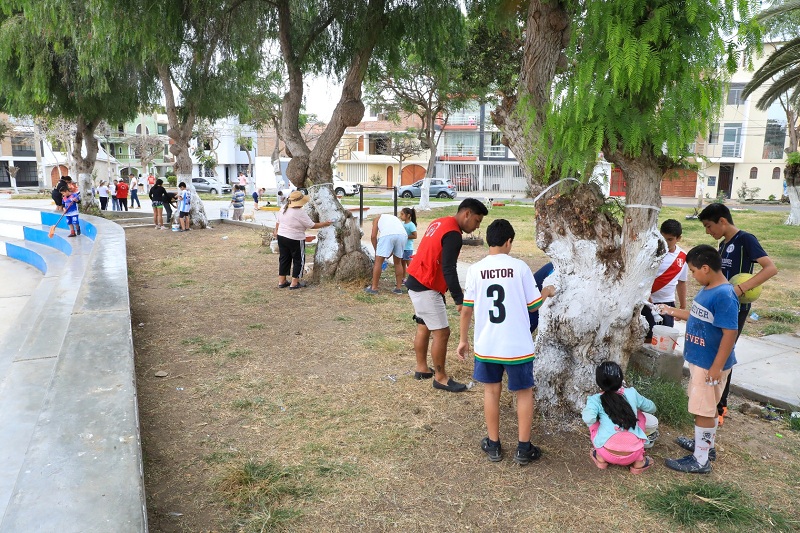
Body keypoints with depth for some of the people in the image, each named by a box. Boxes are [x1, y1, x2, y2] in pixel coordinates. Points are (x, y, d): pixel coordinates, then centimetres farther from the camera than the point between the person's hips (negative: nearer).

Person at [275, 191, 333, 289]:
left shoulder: (283, 209, 3)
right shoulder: (300, 213, -20)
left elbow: (278, 222, 13)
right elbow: (312, 225, -14)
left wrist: (276, 231, 28)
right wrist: (324, 224, -3)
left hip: (281, 237, 8)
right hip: (295, 240, -7)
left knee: (284, 259, 16)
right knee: (298, 260, 6)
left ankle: (281, 281, 21)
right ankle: (294, 283, 9)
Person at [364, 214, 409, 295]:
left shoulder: (377, 218, 31)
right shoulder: (394, 218, 41)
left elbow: (374, 236, 18)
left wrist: (376, 251, 27)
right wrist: (389, 254, 38)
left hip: (387, 234, -4)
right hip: (403, 234, 5)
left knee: (378, 261, 7)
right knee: (398, 262, 21)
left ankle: (374, 288, 10)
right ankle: (399, 288, 23)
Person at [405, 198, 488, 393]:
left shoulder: (439, 222, 11)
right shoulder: (453, 234, -19)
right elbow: (448, 269, -25)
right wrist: (459, 299, -26)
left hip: (416, 282, 10)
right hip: (426, 288, -10)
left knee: (424, 326, 19)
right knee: (442, 332, -3)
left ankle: (422, 368, 31)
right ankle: (440, 378, 7)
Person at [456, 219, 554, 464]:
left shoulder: (475, 270, -5)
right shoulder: (520, 267, -9)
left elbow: (466, 309, -1)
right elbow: (534, 304, -1)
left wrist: (463, 339, 11)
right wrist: (547, 292, 21)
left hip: (486, 345, 2)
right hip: (517, 345, -1)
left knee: (491, 391, 16)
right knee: (524, 392, 15)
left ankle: (493, 445, 25)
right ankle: (523, 448, 20)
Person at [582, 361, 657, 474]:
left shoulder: (595, 399, -1)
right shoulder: (632, 393, 7)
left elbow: (589, 419, -19)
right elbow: (652, 408, 23)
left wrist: (585, 412, 5)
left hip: (608, 454, -1)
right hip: (633, 454, 2)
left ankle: (601, 460, 18)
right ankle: (638, 463, 22)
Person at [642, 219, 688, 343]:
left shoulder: (683, 257, 3)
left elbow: (681, 282, 14)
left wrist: (683, 306, 17)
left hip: (668, 303, 4)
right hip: (648, 301, -4)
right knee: (647, 338, -1)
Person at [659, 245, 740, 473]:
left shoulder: (724, 295, -24)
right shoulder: (707, 289, 5)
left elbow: (730, 333, -25)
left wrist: (717, 368, -23)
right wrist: (672, 311, 19)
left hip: (711, 364, -9)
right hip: (699, 360, 9)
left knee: (704, 411, 1)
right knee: (706, 408, 23)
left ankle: (700, 460, 12)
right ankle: (706, 445, 39)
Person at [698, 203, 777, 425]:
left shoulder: (746, 240, -12)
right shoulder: (723, 244, 12)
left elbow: (771, 268, -23)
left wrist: (740, 289, -32)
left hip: (735, 309, -8)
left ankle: (719, 408, 8)